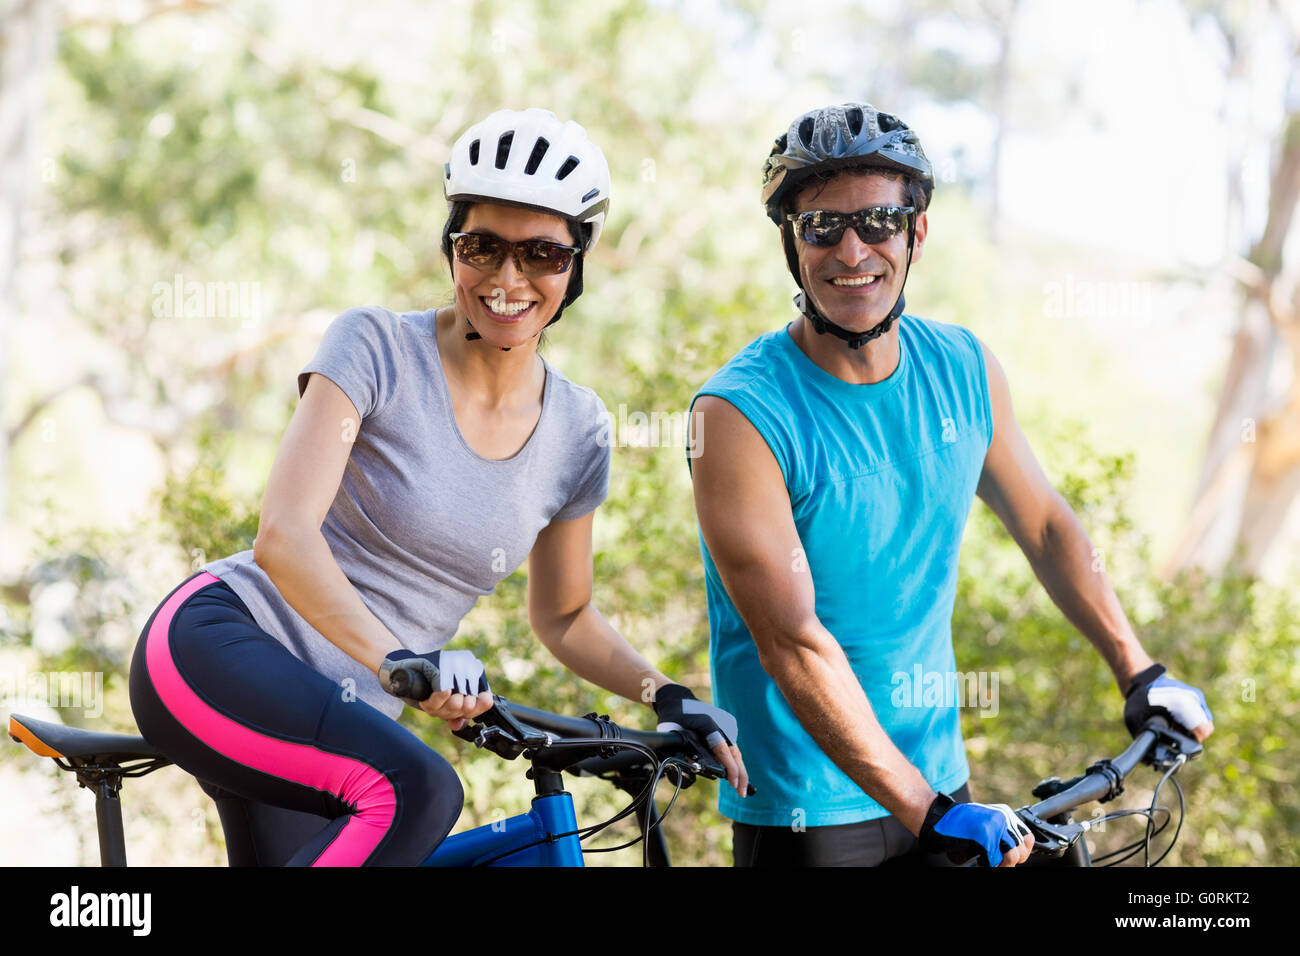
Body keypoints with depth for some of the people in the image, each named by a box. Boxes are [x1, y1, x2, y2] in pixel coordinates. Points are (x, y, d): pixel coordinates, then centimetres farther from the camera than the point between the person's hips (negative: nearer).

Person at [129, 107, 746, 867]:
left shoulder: (577, 430, 5)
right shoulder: (377, 348, -9)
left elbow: (563, 617, 18)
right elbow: (285, 534, -21)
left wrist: (667, 695, 1)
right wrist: (398, 659, -36)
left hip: (344, 716, 6)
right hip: (221, 646, -6)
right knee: (416, 793, -32)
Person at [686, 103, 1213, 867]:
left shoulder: (965, 368, -1)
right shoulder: (739, 415, -19)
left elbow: (1044, 523, 13)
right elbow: (793, 645, -24)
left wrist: (1140, 672, 8)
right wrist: (929, 814, -28)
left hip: (942, 780, 5)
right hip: (806, 815, -5)